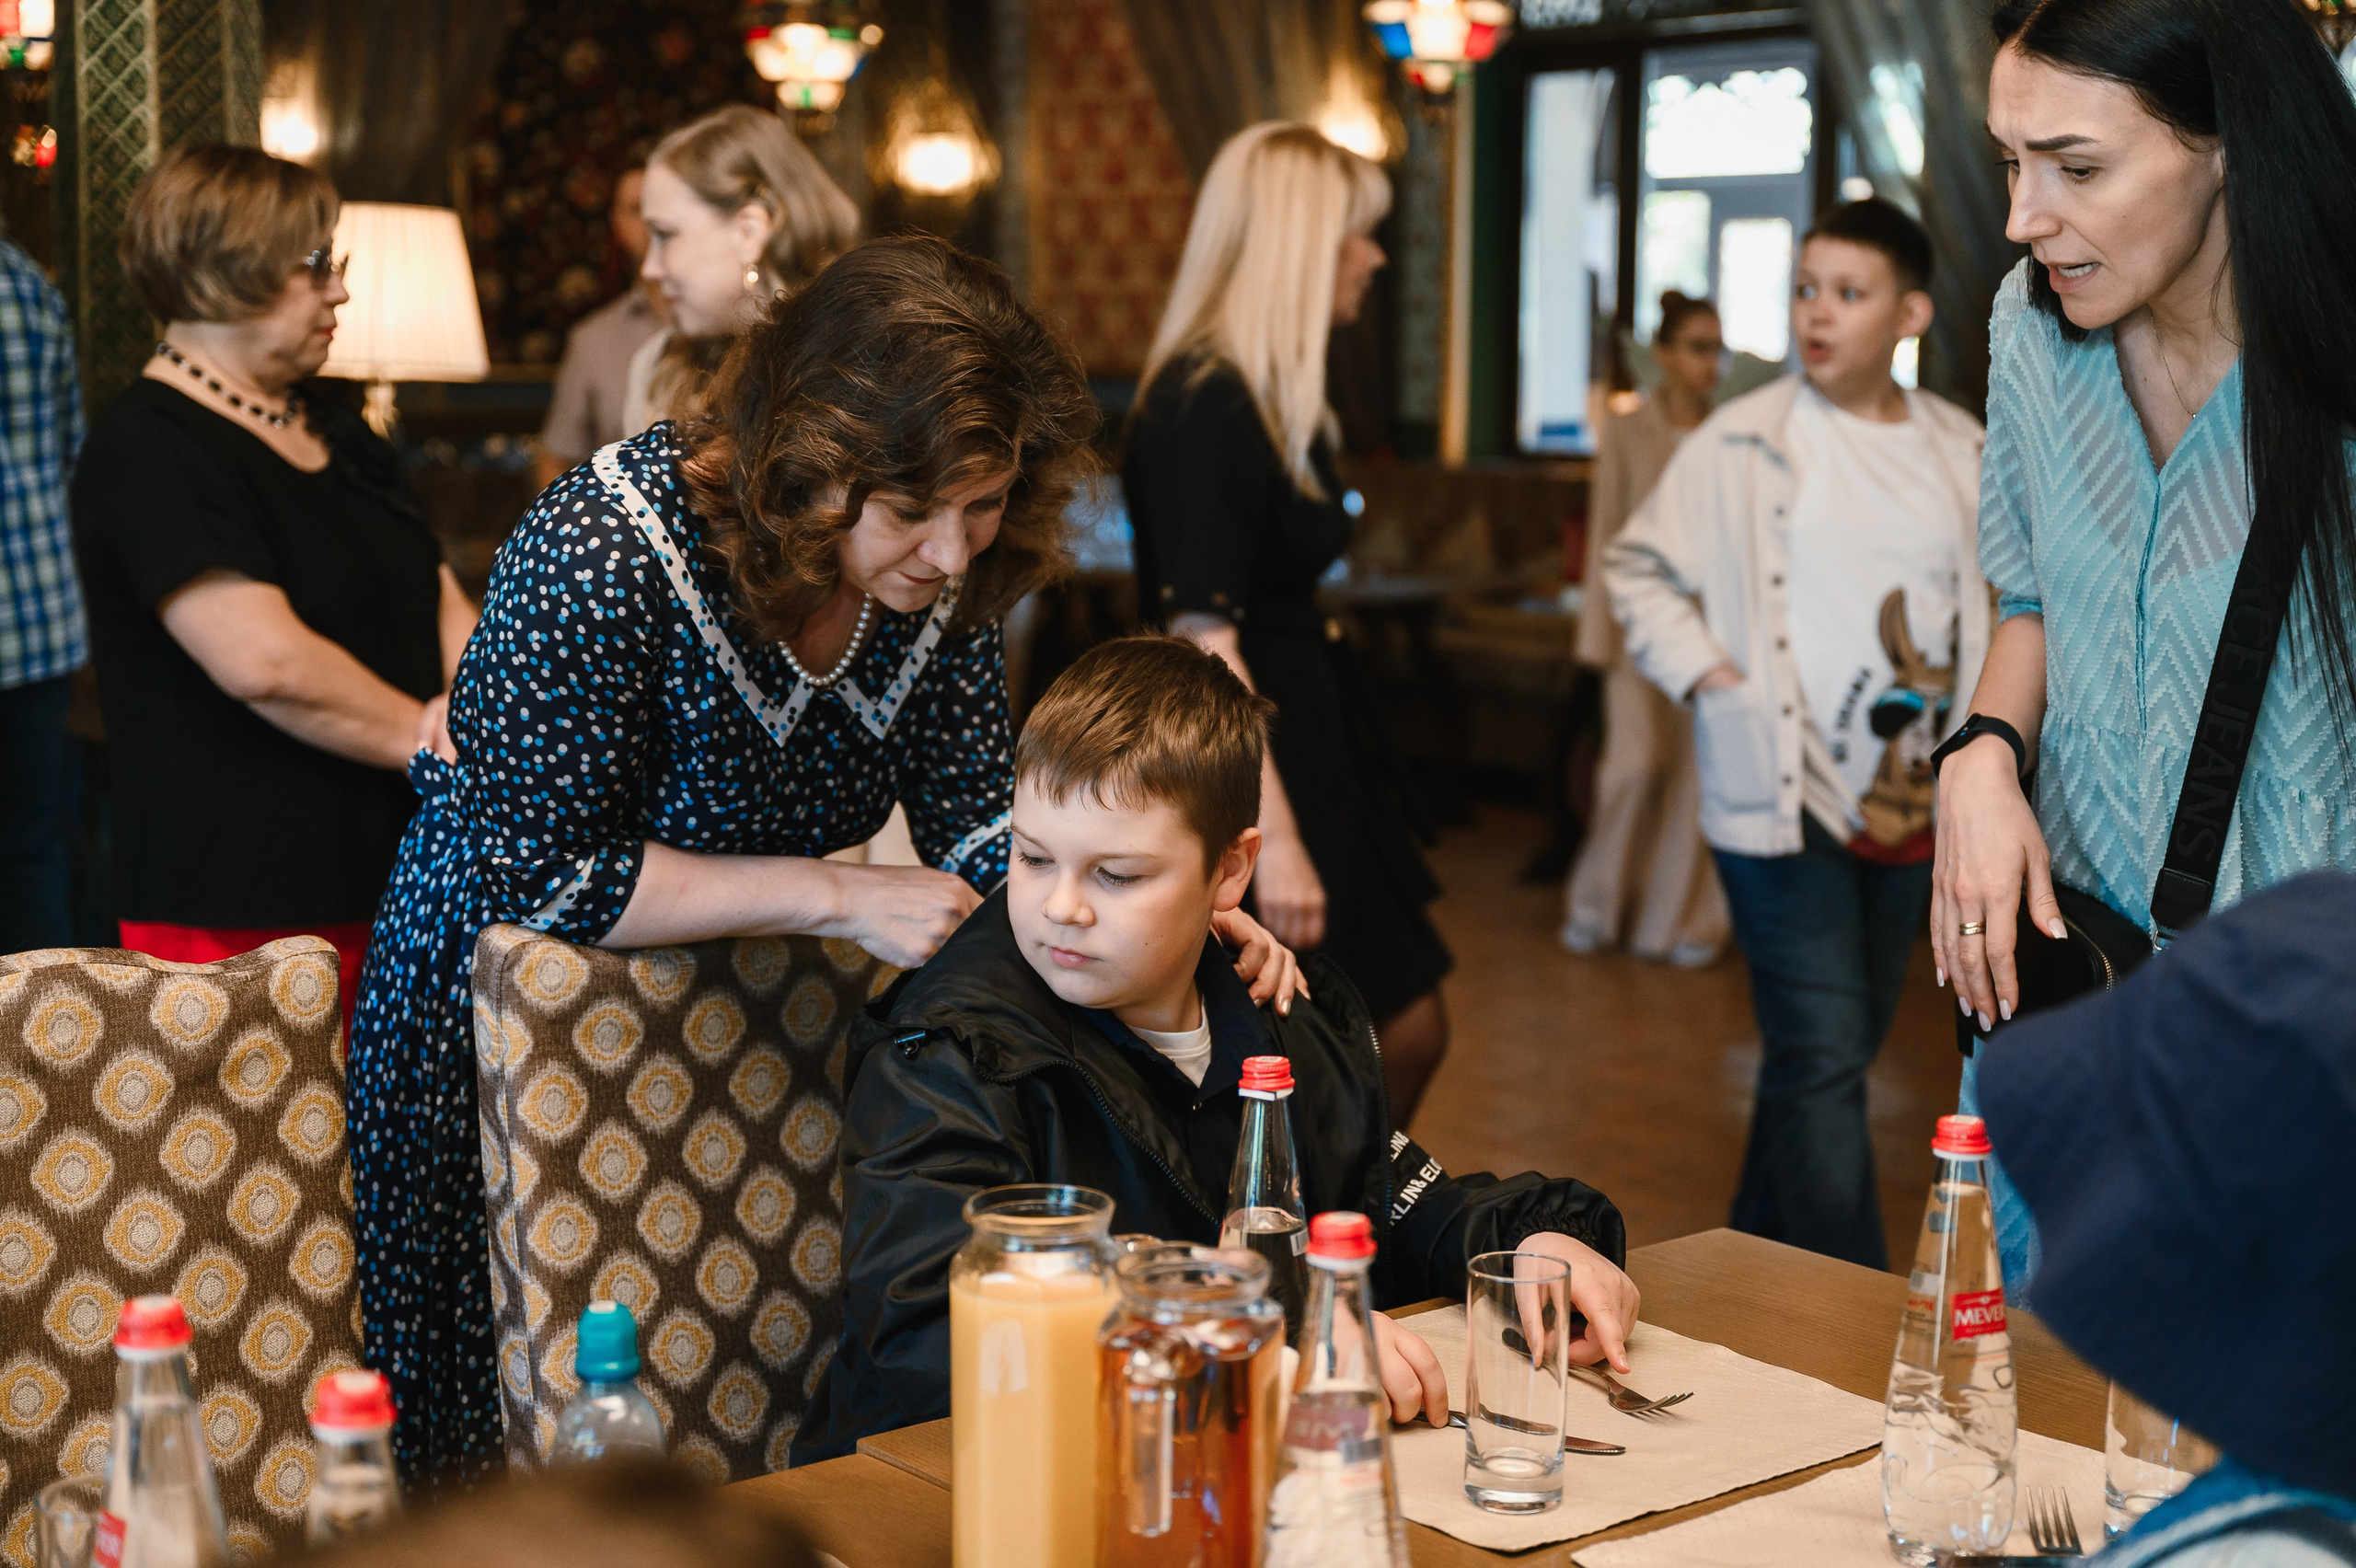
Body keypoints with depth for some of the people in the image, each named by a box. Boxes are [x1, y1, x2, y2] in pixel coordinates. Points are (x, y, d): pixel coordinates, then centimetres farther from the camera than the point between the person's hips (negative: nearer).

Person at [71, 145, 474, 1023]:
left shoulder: (336, 432, 18)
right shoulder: (148, 451, -10)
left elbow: (443, 602, 14)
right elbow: (266, 662, -21)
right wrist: (438, 744, -13)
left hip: (390, 879, 8)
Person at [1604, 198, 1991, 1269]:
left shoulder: (1963, 455, 8)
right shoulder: (1742, 444, -4)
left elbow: (2004, 603, 19)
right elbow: (1639, 568, 3)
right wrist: (1706, 673, -10)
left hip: (1907, 800, 5)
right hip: (1781, 793, -5)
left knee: (1841, 1049, 15)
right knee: (1822, 1057, -10)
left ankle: (1758, 1263, 32)